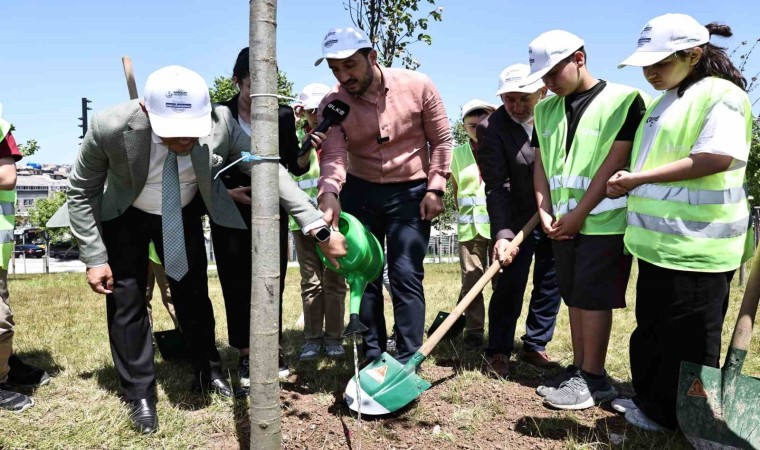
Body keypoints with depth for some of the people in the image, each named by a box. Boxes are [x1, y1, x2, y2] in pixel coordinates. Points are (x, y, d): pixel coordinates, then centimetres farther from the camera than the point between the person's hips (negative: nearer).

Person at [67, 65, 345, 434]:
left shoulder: (221, 123, -33)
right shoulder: (111, 127, -34)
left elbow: (269, 170, -23)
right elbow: (81, 191, -16)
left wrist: (318, 226, -29)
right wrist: (94, 258, -17)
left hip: (184, 214, 1)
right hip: (125, 218, -1)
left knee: (194, 293, 9)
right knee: (126, 301, 0)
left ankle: (208, 374, 29)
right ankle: (140, 393, 19)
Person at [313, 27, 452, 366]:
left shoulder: (418, 86, -13)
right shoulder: (332, 104, -11)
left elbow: (441, 139, -4)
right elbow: (333, 155, -21)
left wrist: (436, 188, -9)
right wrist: (329, 193, -41)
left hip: (410, 192, -2)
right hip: (360, 191, 2)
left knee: (406, 275, -8)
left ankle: (408, 362, 4)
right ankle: (373, 356, 19)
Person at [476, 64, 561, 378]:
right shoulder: (491, 128, -17)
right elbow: (497, 187, -21)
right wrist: (502, 233, -30)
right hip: (519, 219, -4)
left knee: (550, 285, 10)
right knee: (510, 284, -5)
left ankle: (535, 345, 25)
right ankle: (498, 351, 11)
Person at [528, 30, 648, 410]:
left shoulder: (624, 100, -8)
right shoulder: (546, 110, 11)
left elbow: (614, 163, -14)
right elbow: (541, 164, 11)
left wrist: (579, 214, -14)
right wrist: (546, 213, -1)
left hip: (605, 221, -6)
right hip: (564, 223, 6)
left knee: (593, 297, -5)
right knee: (575, 297, 11)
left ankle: (594, 380, 7)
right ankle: (580, 372, 21)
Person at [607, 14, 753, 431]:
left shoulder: (720, 94, -10)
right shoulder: (663, 102, 18)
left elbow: (717, 158, -23)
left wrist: (640, 178, -21)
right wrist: (629, 185, 8)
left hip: (695, 245, -9)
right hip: (658, 239, 9)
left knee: (686, 338, 3)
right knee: (651, 328, 18)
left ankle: (673, 416, 18)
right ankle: (650, 400, 32)